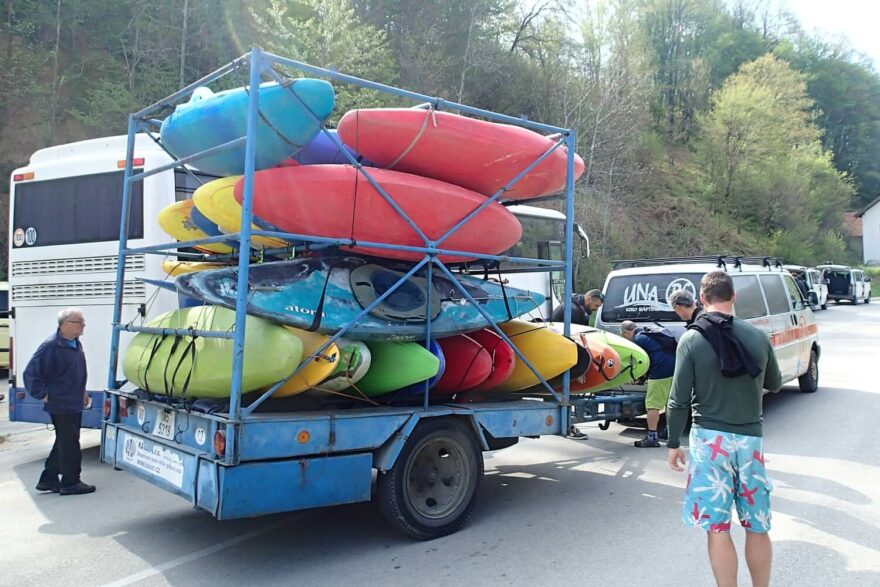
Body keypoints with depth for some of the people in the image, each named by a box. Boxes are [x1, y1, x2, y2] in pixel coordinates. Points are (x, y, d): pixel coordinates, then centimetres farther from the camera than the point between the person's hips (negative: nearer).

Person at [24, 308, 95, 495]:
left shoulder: (76, 343, 7)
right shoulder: (51, 346, -21)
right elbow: (31, 373, -19)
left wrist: (82, 392, 19)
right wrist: (43, 395, -16)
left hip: (74, 405, 9)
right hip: (60, 406, -9)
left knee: (63, 444, 17)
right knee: (70, 445, 0)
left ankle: (48, 480, 29)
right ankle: (70, 483, 12)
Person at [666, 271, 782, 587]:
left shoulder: (692, 339, -9)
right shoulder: (758, 337, 0)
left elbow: (679, 400, -9)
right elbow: (775, 384, 15)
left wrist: (673, 443, 1)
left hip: (710, 439, -3)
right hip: (751, 438, 3)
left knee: (717, 528, 2)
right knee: (758, 527, 15)